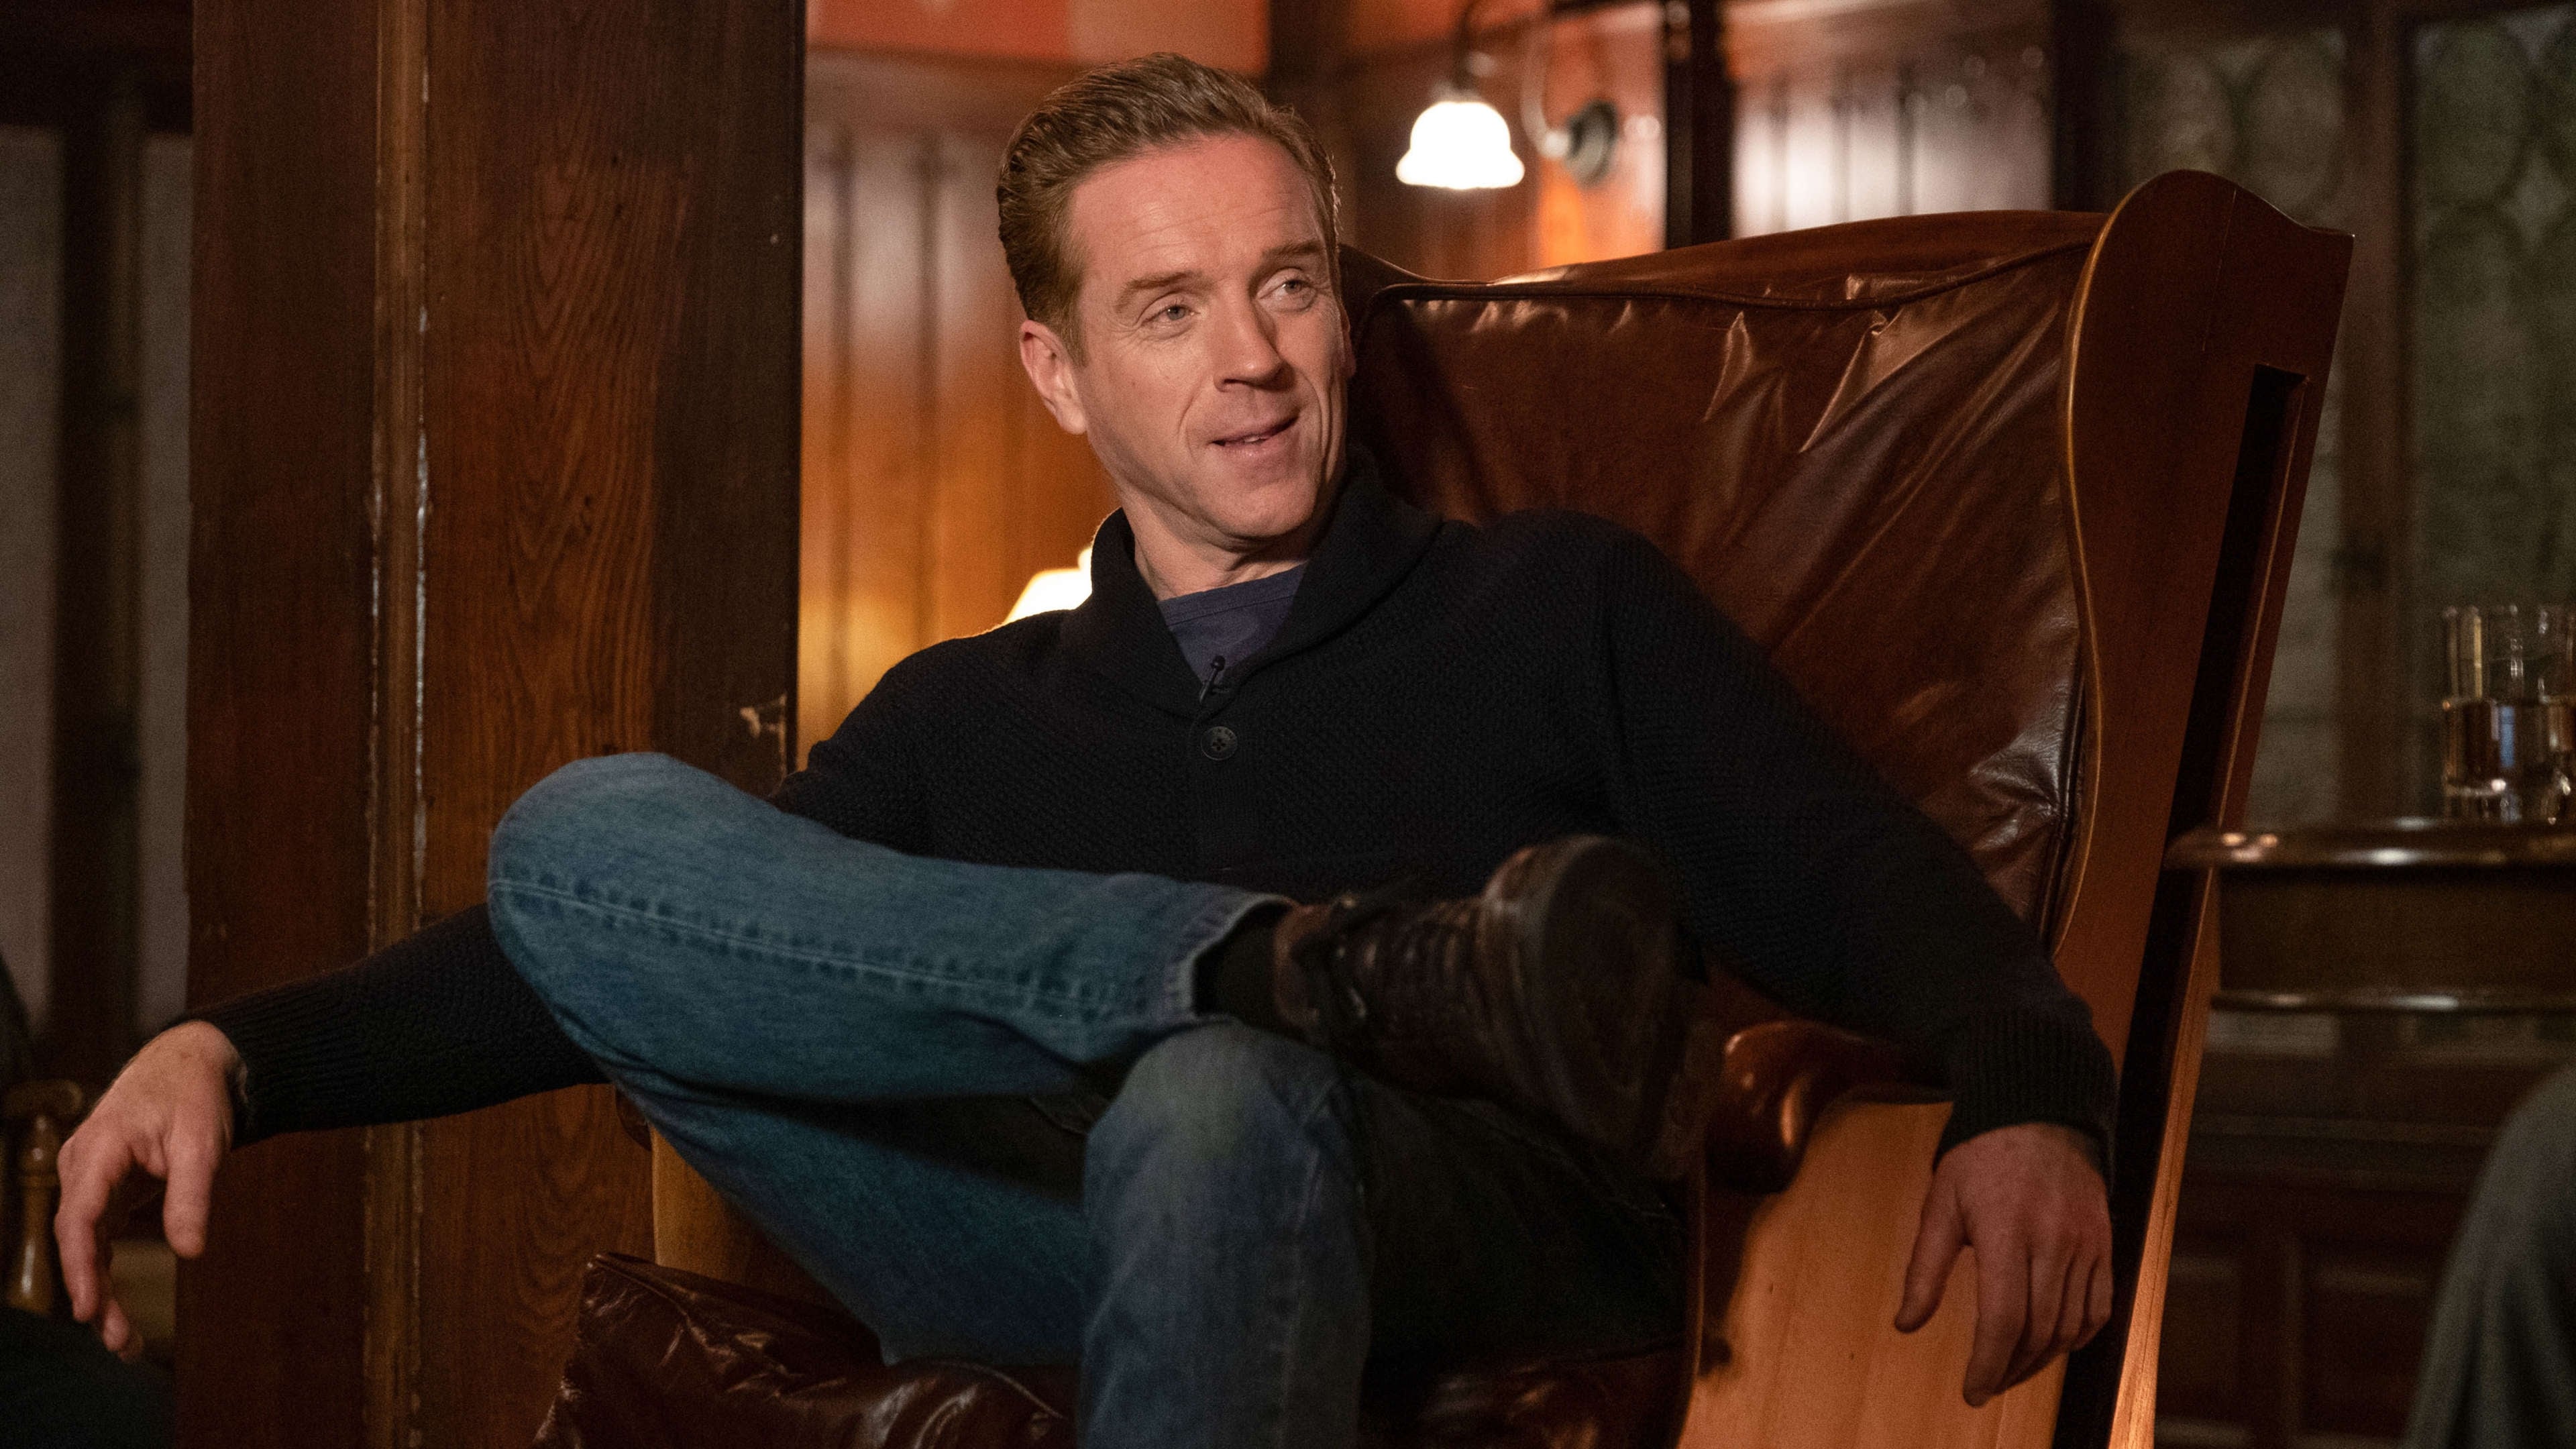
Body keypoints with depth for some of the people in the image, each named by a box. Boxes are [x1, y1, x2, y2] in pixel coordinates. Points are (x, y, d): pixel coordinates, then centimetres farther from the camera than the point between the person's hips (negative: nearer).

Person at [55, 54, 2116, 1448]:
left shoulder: (1561, 608, 19)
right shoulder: (972, 723, 27)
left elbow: (1876, 897, 6)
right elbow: (598, 936, 19)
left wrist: (2030, 1108, -17)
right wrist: (241, 1054, 2)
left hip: (1469, 1261, -3)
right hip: (1059, 1263, 4)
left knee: (1219, 1107, -38)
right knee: (582, 831, -12)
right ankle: (1352, 969, -24)